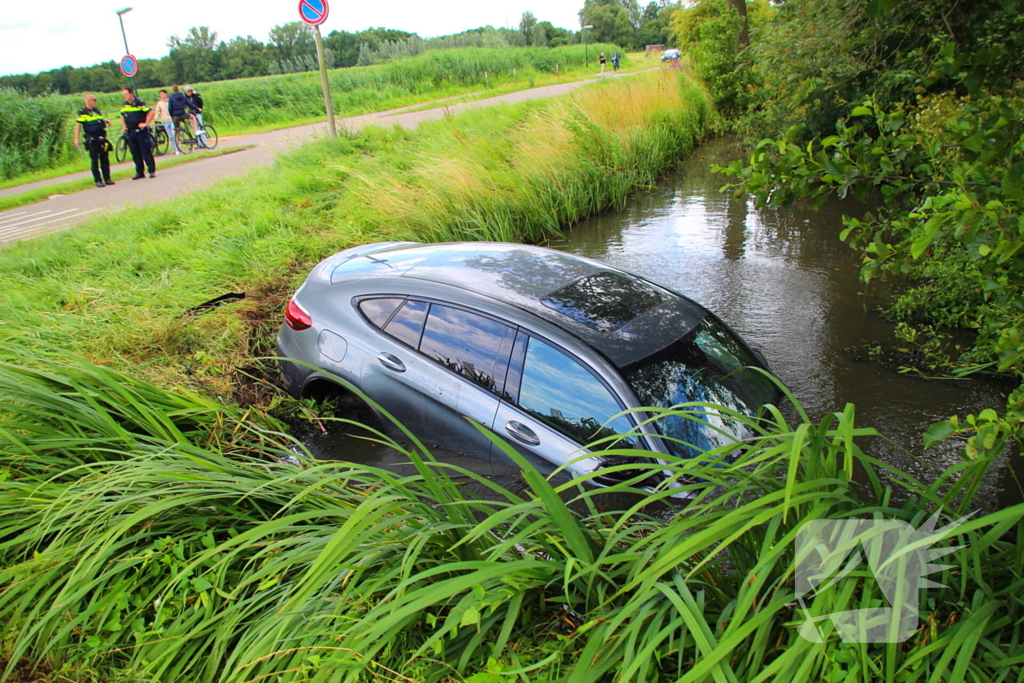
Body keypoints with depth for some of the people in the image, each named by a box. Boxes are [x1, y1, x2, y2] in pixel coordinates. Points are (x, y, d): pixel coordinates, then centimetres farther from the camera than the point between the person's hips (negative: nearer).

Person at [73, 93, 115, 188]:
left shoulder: (97, 110, 13)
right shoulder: (82, 112, -6)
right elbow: (78, 126, -7)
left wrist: (105, 120, 5)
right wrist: (77, 140, -13)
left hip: (101, 138, 6)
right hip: (92, 140, -6)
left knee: (105, 159, 8)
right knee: (94, 160, -2)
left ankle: (107, 178, 15)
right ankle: (98, 180, 1)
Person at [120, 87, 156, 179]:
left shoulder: (140, 103, -8)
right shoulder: (124, 105, 11)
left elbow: (152, 113, -11)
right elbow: (122, 116, 27)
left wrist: (145, 123, -13)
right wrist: (123, 126, 13)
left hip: (141, 131, -6)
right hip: (130, 133, 6)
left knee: (146, 152, -5)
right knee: (135, 154, 7)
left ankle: (152, 171, 1)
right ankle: (139, 172, 13)